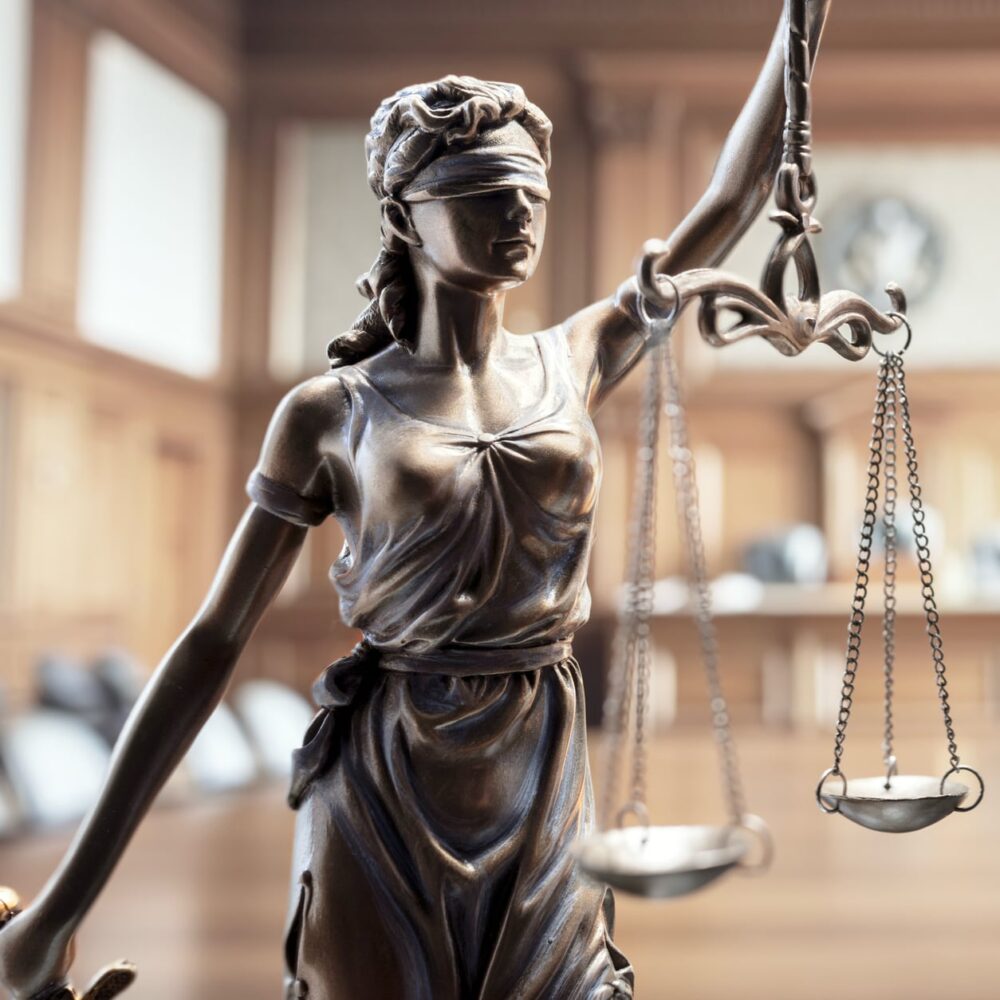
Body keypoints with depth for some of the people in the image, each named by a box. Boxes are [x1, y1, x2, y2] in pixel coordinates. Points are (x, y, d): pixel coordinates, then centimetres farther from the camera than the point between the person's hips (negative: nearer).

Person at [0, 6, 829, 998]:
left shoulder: (571, 365, 3)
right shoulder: (330, 413, -5)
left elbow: (729, 202, 6)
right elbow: (212, 641, -4)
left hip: (542, 780, 3)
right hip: (382, 792, -2)